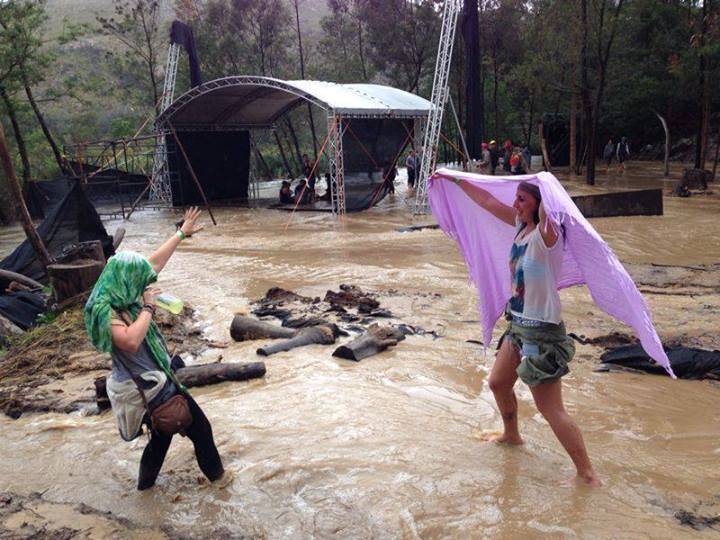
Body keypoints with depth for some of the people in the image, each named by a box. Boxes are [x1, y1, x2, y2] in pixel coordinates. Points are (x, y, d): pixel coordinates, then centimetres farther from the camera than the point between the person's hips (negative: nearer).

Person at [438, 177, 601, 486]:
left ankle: (588, 474, 6)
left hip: (542, 330, -9)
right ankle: (511, 435, 50)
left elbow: (546, 216, -47)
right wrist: (455, 179, 20)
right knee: (498, 383, 26)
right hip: (518, 323, 9)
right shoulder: (521, 225, 4)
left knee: (551, 410, -6)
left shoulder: (546, 234, -21)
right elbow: (487, 201, 14)